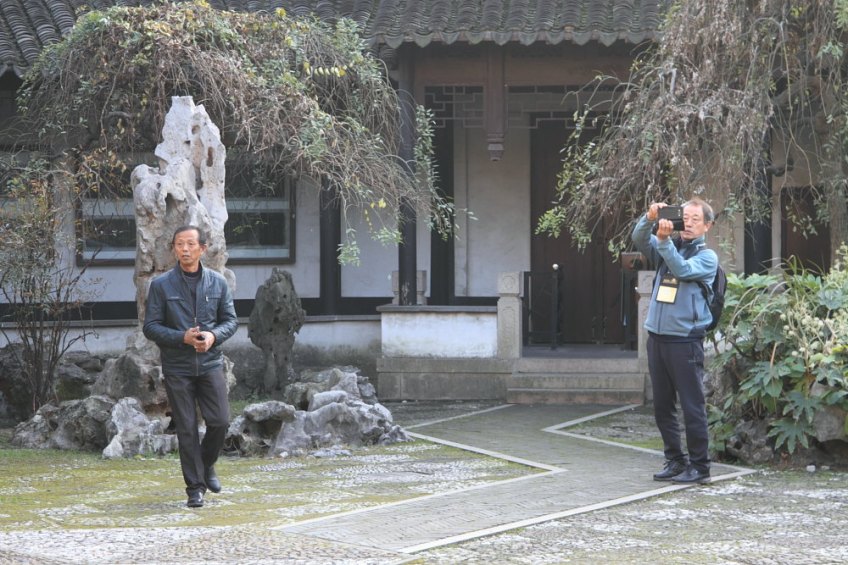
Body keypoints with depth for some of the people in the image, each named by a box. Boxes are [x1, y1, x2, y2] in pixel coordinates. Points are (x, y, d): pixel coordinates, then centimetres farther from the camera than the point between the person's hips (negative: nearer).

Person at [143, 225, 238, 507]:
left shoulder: (217, 282, 5)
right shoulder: (161, 285, -1)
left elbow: (230, 320, 9)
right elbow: (150, 326, -2)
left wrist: (214, 336, -12)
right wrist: (183, 338, -16)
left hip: (210, 362, 2)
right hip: (177, 367, -2)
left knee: (220, 421, -5)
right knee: (187, 428, 0)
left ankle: (207, 464, 25)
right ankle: (195, 488, 9)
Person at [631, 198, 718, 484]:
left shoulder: (706, 257, 0)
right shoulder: (669, 247, 16)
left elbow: (682, 270, -17)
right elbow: (639, 240, 1)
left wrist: (664, 240, -27)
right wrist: (650, 219, -18)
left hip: (686, 340, -6)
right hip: (657, 336, 6)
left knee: (692, 406, -5)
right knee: (662, 406, 9)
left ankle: (699, 466, 0)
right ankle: (675, 460, 18)